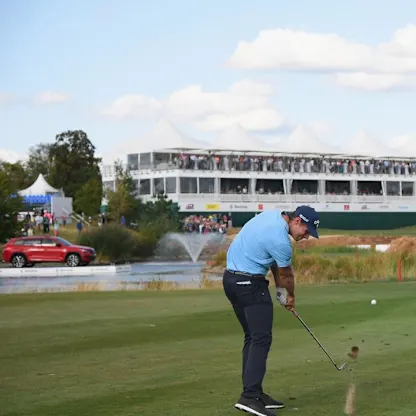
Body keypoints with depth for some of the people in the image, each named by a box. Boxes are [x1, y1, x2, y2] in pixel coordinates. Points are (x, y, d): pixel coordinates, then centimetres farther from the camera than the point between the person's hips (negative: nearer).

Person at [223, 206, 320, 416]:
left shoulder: (273, 215, 8)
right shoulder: (280, 239, -20)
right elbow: (286, 274, -2)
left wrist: (280, 288, 14)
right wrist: (290, 297, 17)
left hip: (231, 278, 10)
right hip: (250, 284, -10)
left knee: (252, 337, 12)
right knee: (261, 338, -11)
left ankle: (252, 391, 12)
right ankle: (250, 396, -18)